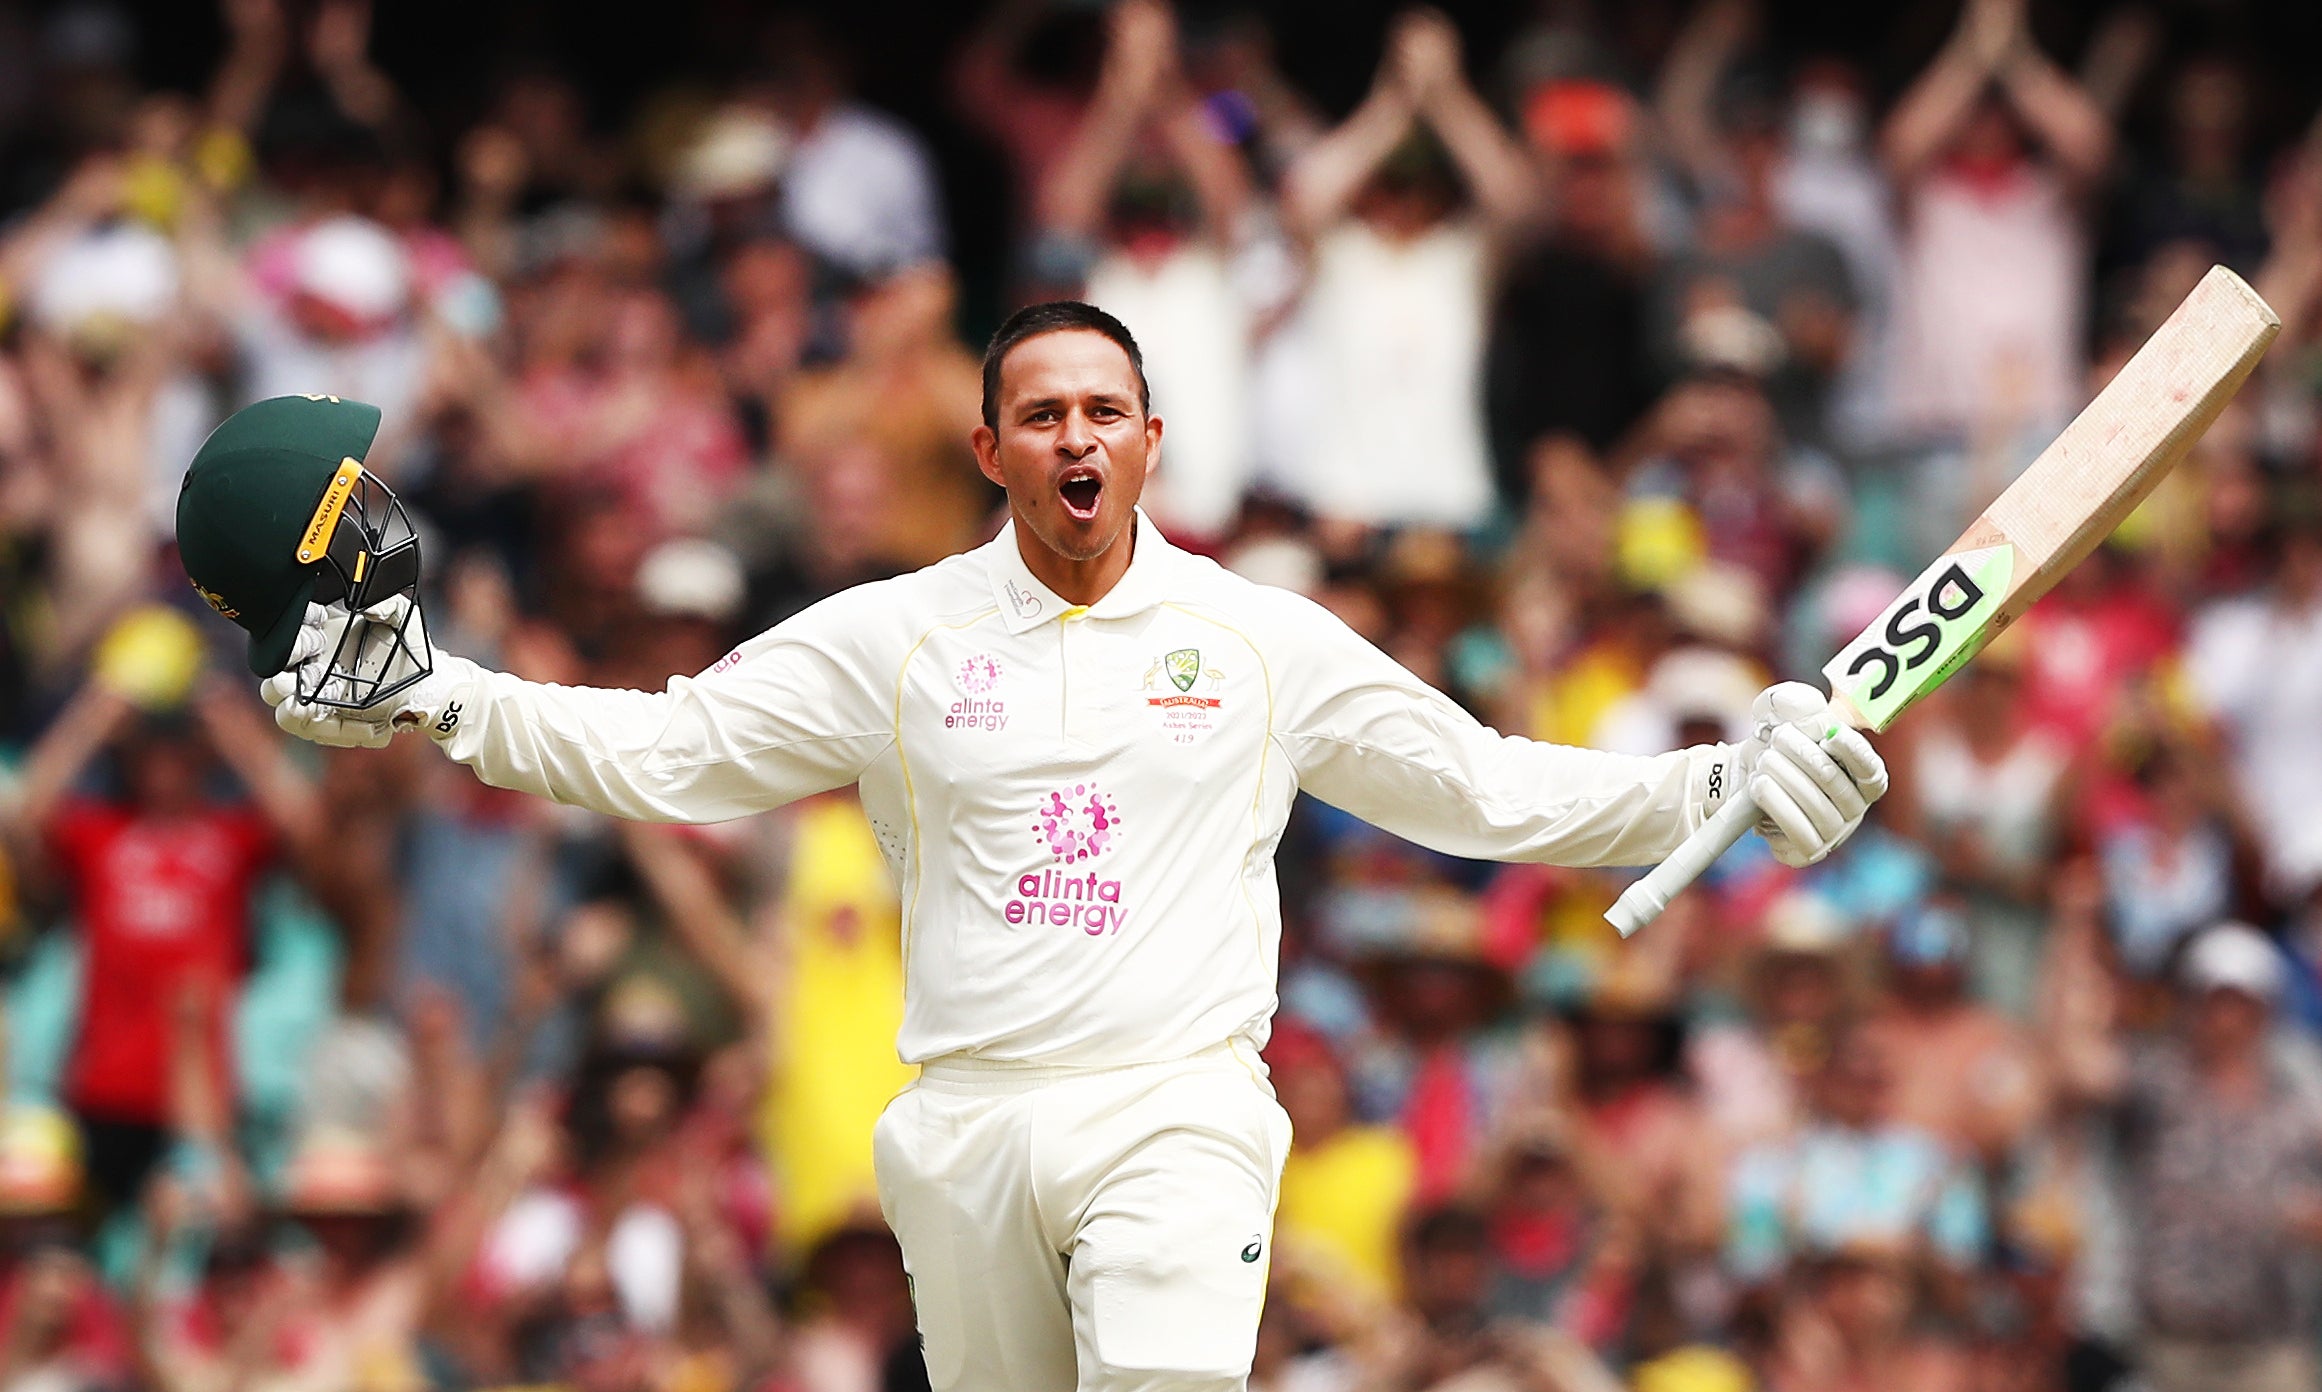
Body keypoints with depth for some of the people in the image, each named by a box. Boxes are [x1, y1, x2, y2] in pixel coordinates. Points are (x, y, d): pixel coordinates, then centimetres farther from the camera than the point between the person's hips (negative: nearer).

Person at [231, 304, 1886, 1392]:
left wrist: (1718, 788, 1)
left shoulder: (1264, 642, 8)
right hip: (970, 1127, 2)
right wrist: (439, 701, -7)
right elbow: (664, 747, 5)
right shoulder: (897, 638, 8)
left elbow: (1494, 788, 11)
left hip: (1177, 1112, -2)